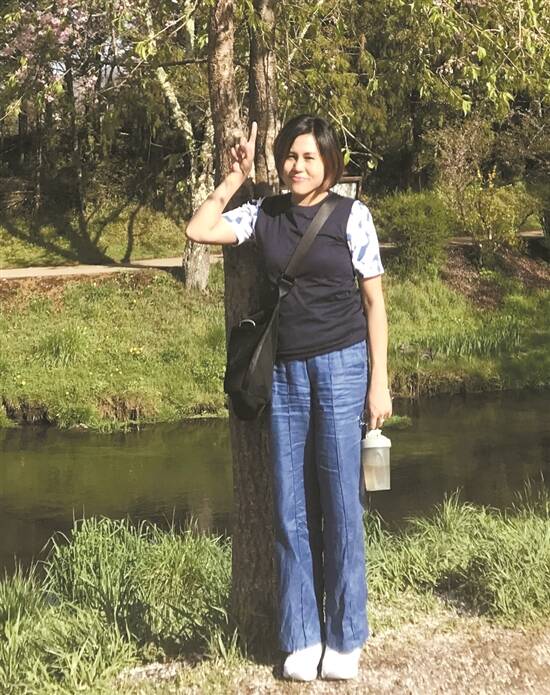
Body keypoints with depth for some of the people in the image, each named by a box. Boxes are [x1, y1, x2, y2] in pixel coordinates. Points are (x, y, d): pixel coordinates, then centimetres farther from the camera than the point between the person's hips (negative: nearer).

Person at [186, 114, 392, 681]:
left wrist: (378, 382, -5)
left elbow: (374, 300, -1)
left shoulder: (350, 214, -2)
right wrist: (234, 177, 2)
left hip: (342, 367, -3)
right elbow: (198, 231, 4)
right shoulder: (265, 214, 7)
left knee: (340, 507, 1)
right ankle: (302, 638, 17)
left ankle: (345, 640, 13)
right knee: (291, 510, 6)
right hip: (286, 373, 3)